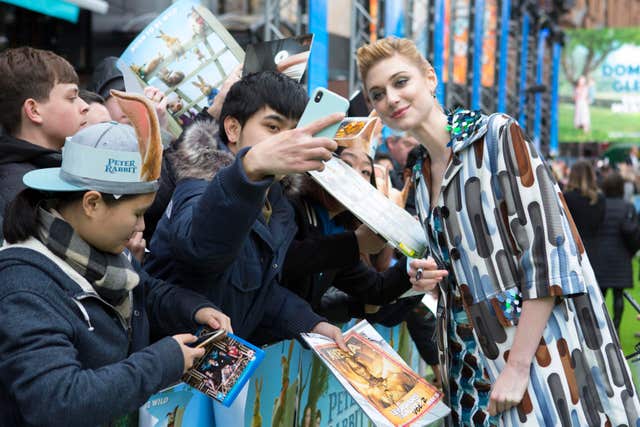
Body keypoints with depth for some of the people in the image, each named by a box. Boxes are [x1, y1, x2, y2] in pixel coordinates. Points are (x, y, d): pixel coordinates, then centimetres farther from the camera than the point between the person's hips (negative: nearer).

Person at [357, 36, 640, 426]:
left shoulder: (497, 135, -9)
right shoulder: (421, 177, 11)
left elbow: (547, 250, -16)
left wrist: (517, 366, -20)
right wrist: (428, 276, -2)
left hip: (535, 349, -6)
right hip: (474, 359, 6)